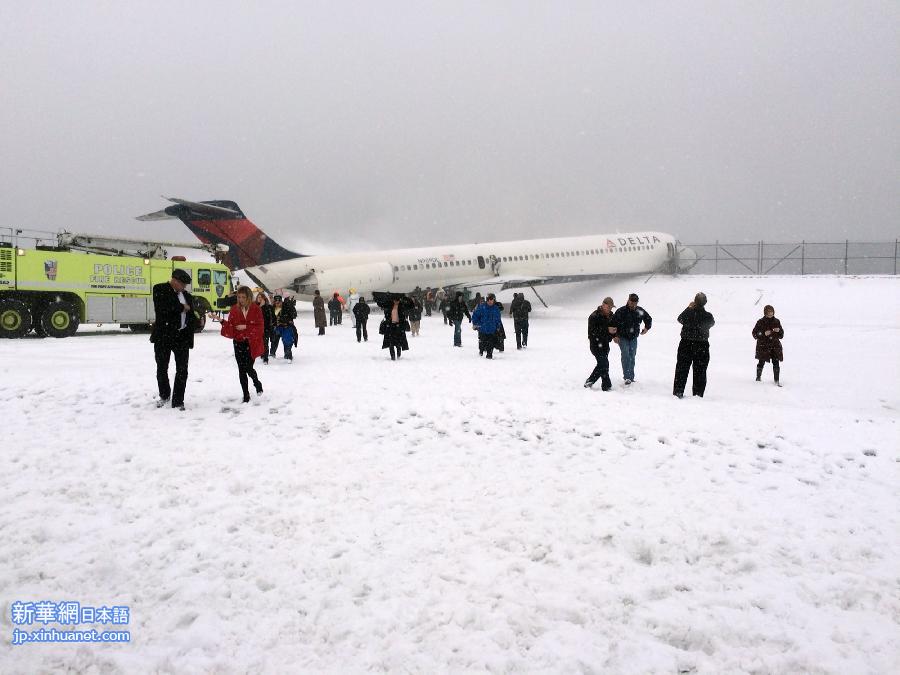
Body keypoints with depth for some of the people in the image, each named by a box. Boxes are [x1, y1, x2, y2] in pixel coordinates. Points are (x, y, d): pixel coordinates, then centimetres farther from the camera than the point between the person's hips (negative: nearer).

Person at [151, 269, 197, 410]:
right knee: (162, 368, 9)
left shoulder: (187, 295, 13)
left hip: (182, 337, 3)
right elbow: (162, 308, -18)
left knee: (182, 370, 0)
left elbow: (192, 317, 13)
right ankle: (164, 396, 29)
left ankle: (178, 401, 8)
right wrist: (182, 307, -8)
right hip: (163, 336, -3)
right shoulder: (160, 289, -2)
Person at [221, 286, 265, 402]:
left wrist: (245, 327, -16)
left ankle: (257, 383, 26)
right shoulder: (234, 310, 3)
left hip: (252, 343, -3)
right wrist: (222, 322, -18)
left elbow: (260, 327, -7)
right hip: (239, 344, 3)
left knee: (248, 368, -7)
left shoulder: (256, 309, -4)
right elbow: (230, 327, 0)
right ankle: (246, 395, 12)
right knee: (241, 370, 2)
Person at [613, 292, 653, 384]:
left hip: (633, 338, 4)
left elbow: (649, 319, 18)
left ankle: (631, 377, 17)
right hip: (622, 337, -4)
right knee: (625, 355, -16)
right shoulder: (621, 311, -14)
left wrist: (646, 328, 6)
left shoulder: (640, 311, -3)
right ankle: (627, 377, -17)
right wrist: (615, 336, -14)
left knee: (632, 356, 7)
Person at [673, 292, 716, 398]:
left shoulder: (689, 313, -15)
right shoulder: (708, 316, -13)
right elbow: (712, 323, 9)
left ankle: (678, 392, 9)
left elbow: (680, 319, 7)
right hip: (702, 346, 0)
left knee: (682, 369, 10)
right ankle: (698, 394, 12)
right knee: (700, 371, 10)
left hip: (686, 344, 0)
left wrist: (689, 308, 16)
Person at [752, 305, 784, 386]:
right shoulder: (760, 322, -4)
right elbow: (755, 333, -4)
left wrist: (779, 331, -8)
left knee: (776, 363, -5)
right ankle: (758, 377, 29)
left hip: (775, 345, 2)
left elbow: (781, 335, 14)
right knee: (761, 362, 6)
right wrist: (764, 334, -18)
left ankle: (777, 380, 1)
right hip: (763, 346, -2)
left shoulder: (776, 321, 7)